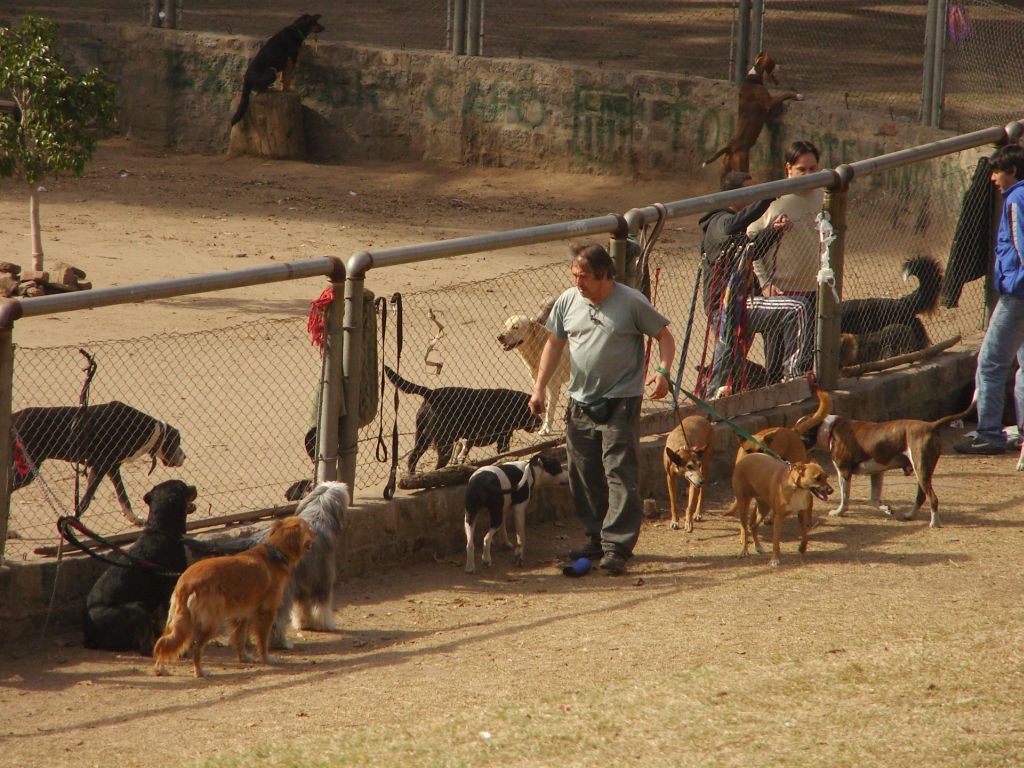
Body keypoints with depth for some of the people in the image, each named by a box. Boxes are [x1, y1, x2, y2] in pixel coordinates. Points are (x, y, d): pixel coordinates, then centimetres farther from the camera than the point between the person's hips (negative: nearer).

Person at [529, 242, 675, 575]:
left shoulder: (631, 302, -8)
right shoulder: (568, 301, 5)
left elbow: (664, 336, 0)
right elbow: (554, 344, 16)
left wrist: (662, 371, -18)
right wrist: (539, 388, 11)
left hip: (620, 403, -5)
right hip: (581, 404, 5)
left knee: (620, 475, -10)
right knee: (584, 477, 10)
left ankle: (617, 547, -11)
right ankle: (597, 538, 23)